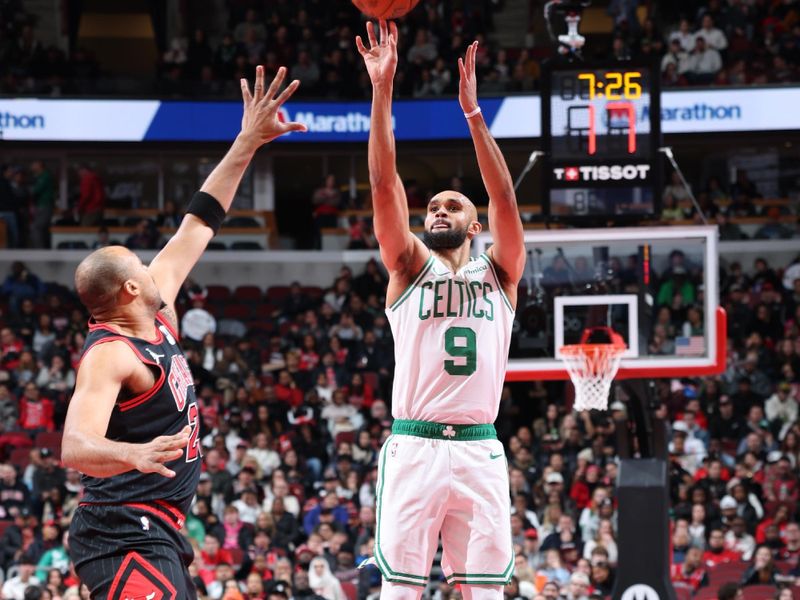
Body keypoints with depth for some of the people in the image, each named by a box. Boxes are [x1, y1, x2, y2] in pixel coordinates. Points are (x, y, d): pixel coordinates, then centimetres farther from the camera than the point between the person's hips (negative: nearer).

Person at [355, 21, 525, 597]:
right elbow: (386, 188, 0)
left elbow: (505, 199, -2)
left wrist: (474, 111, -11)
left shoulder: (498, 273, 13)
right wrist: (383, 91, -10)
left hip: (479, 450, 1)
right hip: (414, 446, -1)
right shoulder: (410, 267, 11)